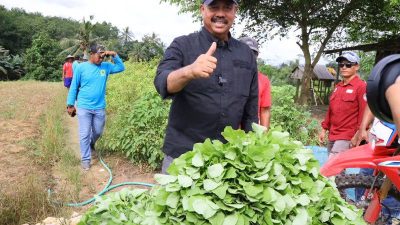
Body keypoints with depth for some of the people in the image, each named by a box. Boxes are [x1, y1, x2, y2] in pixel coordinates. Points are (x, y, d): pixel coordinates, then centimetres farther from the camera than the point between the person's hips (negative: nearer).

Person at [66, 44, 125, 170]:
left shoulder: (106, 66, 2)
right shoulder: (81, 67, -7)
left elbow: (121, 68, 11)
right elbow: (74, 87, -2)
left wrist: (114, 55, -4)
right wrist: (70, 104, -1)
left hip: (100, 108, 4)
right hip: (84, 107, -3)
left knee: (98, 132, 18)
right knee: (85, 134, 0)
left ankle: (91, 144, 49)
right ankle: (86, 159, 12)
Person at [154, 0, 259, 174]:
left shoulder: (246, 54, 6)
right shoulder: (182, 45, -4)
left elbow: (251, 109, 11)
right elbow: (162, 83, -21)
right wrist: (189, 72, -40)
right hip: (181, 154, -2)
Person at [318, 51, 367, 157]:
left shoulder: (361, 86, -9)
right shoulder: (338, 87, 14)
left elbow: (364, 114, -12)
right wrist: (324, 129, 16)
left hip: (347, 138, -8)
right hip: (332, 135, 8)